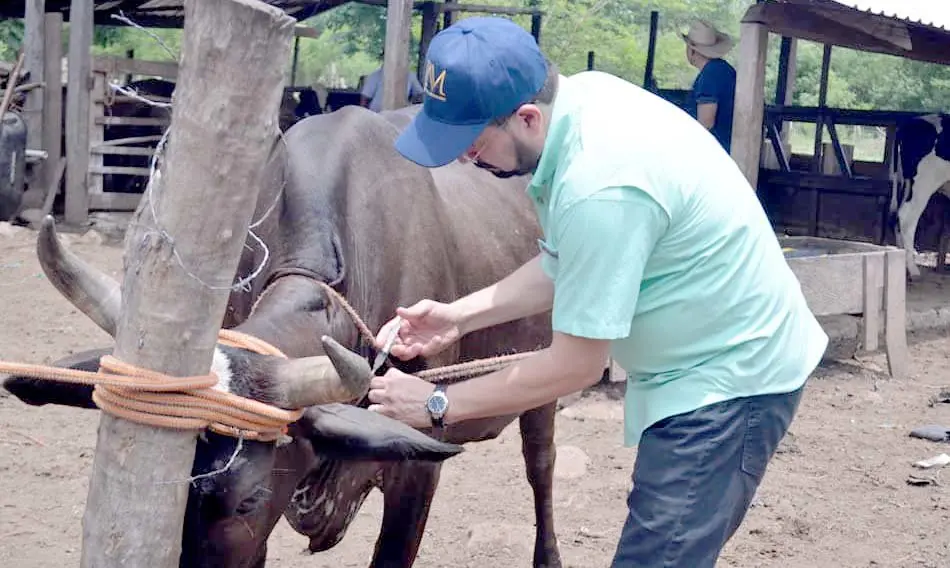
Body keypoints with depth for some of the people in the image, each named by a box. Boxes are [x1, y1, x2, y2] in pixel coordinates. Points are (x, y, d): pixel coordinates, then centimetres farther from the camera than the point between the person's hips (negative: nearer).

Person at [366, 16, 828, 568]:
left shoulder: (600, 184, -32)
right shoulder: (582, 94, -4)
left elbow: (576, 366, -22)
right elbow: (567, 266, 8)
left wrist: (437, 405, -14)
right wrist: (459, 316, -1)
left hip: (729, 377, -10)